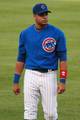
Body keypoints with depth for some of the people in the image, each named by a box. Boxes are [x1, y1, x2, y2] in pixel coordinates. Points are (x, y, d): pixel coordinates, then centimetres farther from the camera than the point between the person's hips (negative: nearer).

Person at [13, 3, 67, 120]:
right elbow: (21, 58, 10)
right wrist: (16, 81, 8)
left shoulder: (57, 33, -3)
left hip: (49, 76, -2)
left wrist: (63, 81, -9)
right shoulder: (25, 34, 4)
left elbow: (62, 58, -3)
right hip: (31, 75, 2)